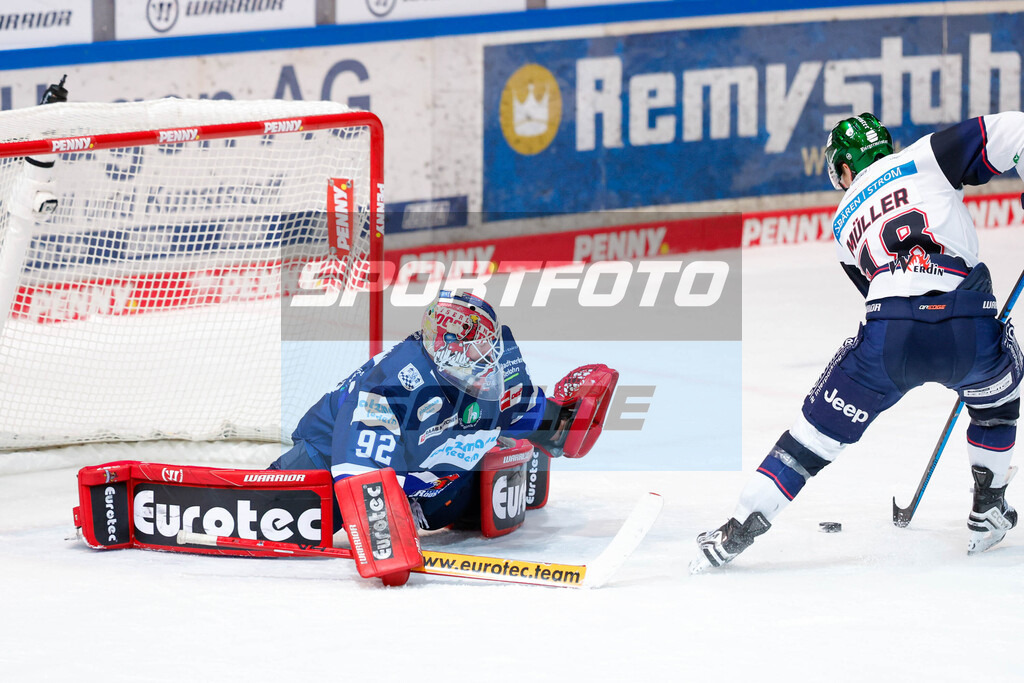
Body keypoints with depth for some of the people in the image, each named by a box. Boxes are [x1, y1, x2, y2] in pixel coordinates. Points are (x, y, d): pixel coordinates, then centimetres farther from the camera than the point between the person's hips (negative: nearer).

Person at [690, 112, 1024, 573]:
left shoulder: (845, 222, 28)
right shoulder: (924, 159, 18)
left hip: (888, 343, 1)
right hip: (970, 330, -1)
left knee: (819, 428, 15)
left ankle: (741, 527, 11)